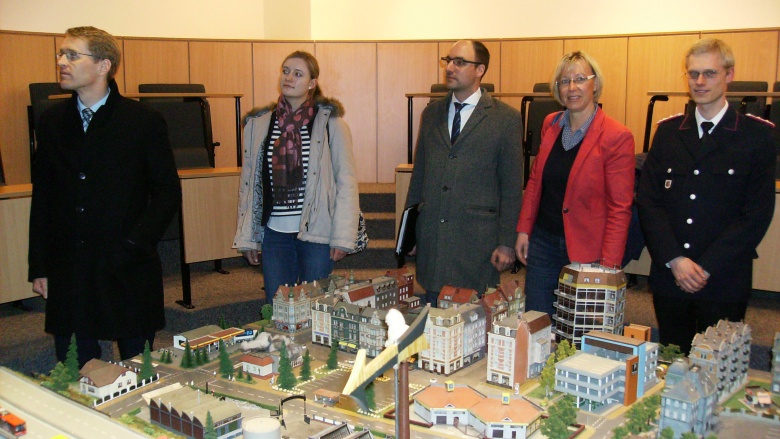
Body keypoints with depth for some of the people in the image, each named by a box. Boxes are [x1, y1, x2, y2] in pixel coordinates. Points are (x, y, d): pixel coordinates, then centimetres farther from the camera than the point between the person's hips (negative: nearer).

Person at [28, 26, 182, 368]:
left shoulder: (144, 122, -3)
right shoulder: (52, 122, 8)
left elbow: (168, 192, -2)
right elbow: (42, 198, 11)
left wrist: (135, 244, -11)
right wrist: (39, 267, 7)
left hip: (129, 274, -3)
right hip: (68, 274, 3)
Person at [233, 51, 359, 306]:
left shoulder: (329, 122, -2)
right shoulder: (259, 124, 7)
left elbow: (347, 181, -4)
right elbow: (248, 183, 11)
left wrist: (343, 237, -10)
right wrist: (246, 237, 9)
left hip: (316, 231, -3)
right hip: (274, 232, 3)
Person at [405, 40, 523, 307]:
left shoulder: (506, 119, -1)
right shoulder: (431, 114, 12)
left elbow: (512, 188, -2)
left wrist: (506, 243, -5)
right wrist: (409, 229, 13)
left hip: (477, 240, -4)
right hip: (430, 238, 4)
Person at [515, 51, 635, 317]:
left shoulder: (617, 137, -12)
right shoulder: (550, 124, 5)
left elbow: (620, 207, -12)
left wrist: (608, 265, -15)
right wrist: (524, 230, 8)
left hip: (586, 250, -5)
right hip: (543, 243, 5)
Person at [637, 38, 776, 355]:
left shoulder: (756, 134, -1)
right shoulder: (668, 131, 9)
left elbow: (758, 213, -7)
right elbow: (648, 200, 2)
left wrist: (707, 266, -12)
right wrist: (674, 259, -10)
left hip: (724, 280, -3)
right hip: (668, 277, 3)